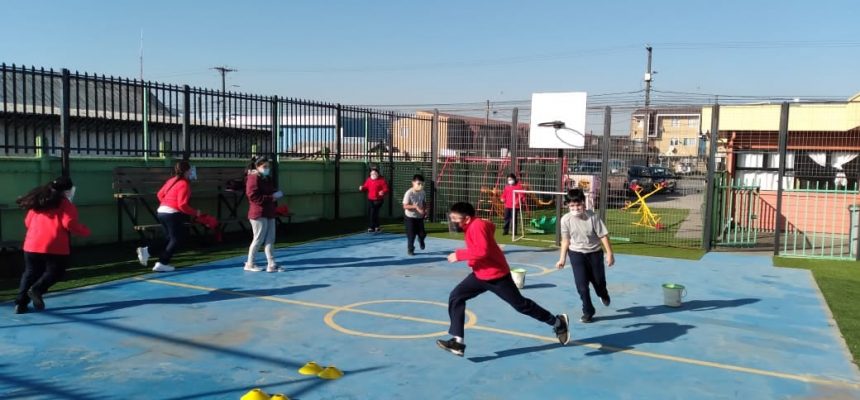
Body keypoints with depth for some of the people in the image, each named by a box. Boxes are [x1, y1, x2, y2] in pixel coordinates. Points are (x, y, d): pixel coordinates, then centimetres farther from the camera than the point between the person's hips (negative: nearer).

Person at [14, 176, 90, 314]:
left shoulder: (37, 201, 17)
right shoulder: (65, 204, -2)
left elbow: (28, 222, 20)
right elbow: (70, 224, -12)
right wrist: (85, 231, 2)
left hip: (32, 244, 6)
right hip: (54, 246, -6)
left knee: (30, 273, 15)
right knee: (55, 272, 8)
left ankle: (20, 303, 12)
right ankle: (36, 289, -15)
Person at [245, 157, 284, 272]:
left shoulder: (268, 178, 16)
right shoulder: (254, 178, -12)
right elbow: (253, 196, -20)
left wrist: (277, 194, 0)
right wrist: (271, 197, -22)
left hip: (269, 213, 9)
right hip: (259, 213, -9)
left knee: (270, 239, 6)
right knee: (259, 239, -1)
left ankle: (271, 264, 8)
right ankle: (249, 264, 12)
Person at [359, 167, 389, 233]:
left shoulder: (382, 180, -9)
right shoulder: (368, 179, 8)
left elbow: (386, 189, -12)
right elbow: (366, 187, 14)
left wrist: (383, 192, -32)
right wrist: (362, 188, -7)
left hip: (378, 200, -6)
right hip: (370, 200, 6)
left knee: (373, 213, -10)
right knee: (371, 213, 10)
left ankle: (372, 227, -1)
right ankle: (376, 227, 22)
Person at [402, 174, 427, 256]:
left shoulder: (423, 192, -3)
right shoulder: (409, 193, -21)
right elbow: (405, 206, -23)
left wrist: (425, 210, -7)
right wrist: (415, 206, -34)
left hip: (420, 217, 4)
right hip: (410, 217, -4)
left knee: (422, 233, 6)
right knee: (411, 235, 0)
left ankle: (421, 240, 42)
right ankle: (410, 249, 21)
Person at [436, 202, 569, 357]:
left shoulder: (476, 226, -25)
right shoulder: (473, 225, 3)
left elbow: (482, 251, -35)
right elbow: (491, 226, 22)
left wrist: (459, 254, -28)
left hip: (496, 275, -10)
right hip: (480, 274, 10)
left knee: (521, 305, 4)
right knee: (455, 297, -1)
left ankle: (557, 322, 25)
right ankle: (458, 342, -1)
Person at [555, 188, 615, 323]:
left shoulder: (592, 217, -20)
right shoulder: (566, 219, -14)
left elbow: (603, 236, -13)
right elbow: (566, 240, -1)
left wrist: (609, 254, -15)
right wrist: (562, 258, 0)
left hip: (595, 253, 0)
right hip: (576, 254, 1)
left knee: (599, 281, 15)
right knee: (581, 284, -7)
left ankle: (603, 295, 52)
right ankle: (588, 312, 11)